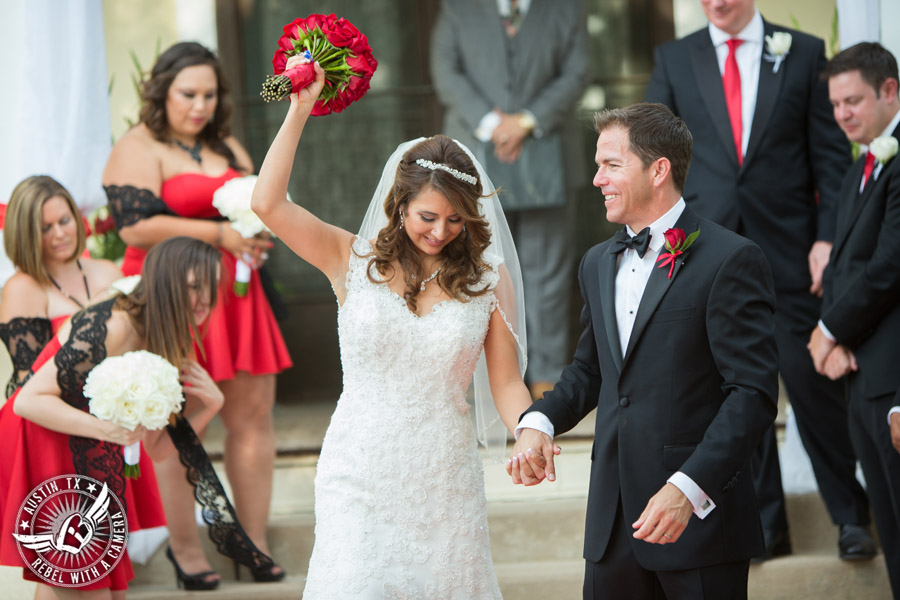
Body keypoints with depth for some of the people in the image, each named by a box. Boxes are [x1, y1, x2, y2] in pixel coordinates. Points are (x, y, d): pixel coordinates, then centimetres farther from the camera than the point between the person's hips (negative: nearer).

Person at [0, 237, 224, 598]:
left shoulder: (169, 346, 2)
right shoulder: (107, 330, -24)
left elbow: (156, 447, 5)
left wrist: (209, 406, -10)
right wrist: (105, 427, -35)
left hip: (94, 460, 8)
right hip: (45, 450, -8)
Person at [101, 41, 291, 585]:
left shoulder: (227, 148, 19)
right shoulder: (138, 150, -4)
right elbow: (137, 227, -16)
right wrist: (219, 233, -19)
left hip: (234, 295, 7)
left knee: (253, 414, 4)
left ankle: (255, 542, 11)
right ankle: (185, 547, 3)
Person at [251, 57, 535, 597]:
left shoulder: (488, 280, 4)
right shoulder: (353, 260, 1)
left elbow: (506, 382, 3)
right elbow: (268, 204, -10)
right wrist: (300, 111, -14)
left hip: (445, 480, 1)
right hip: (360, 474, -1)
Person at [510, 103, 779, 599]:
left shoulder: (730, 260, -10)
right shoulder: (598, 264, 14)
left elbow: (753, 392, -14)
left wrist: (689, 488, -23)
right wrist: (540, 422, 3)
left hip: (700, 520, -6)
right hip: (612, 519, 6)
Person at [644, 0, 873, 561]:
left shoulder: (803, 53, 4)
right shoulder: (674, 60, 8)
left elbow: (831, 153, 3)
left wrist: (828, 237, -5)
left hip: (788, 245, -2)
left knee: (812, 379, -1)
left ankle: (851, 515, 14)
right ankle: (764, 525, 14)